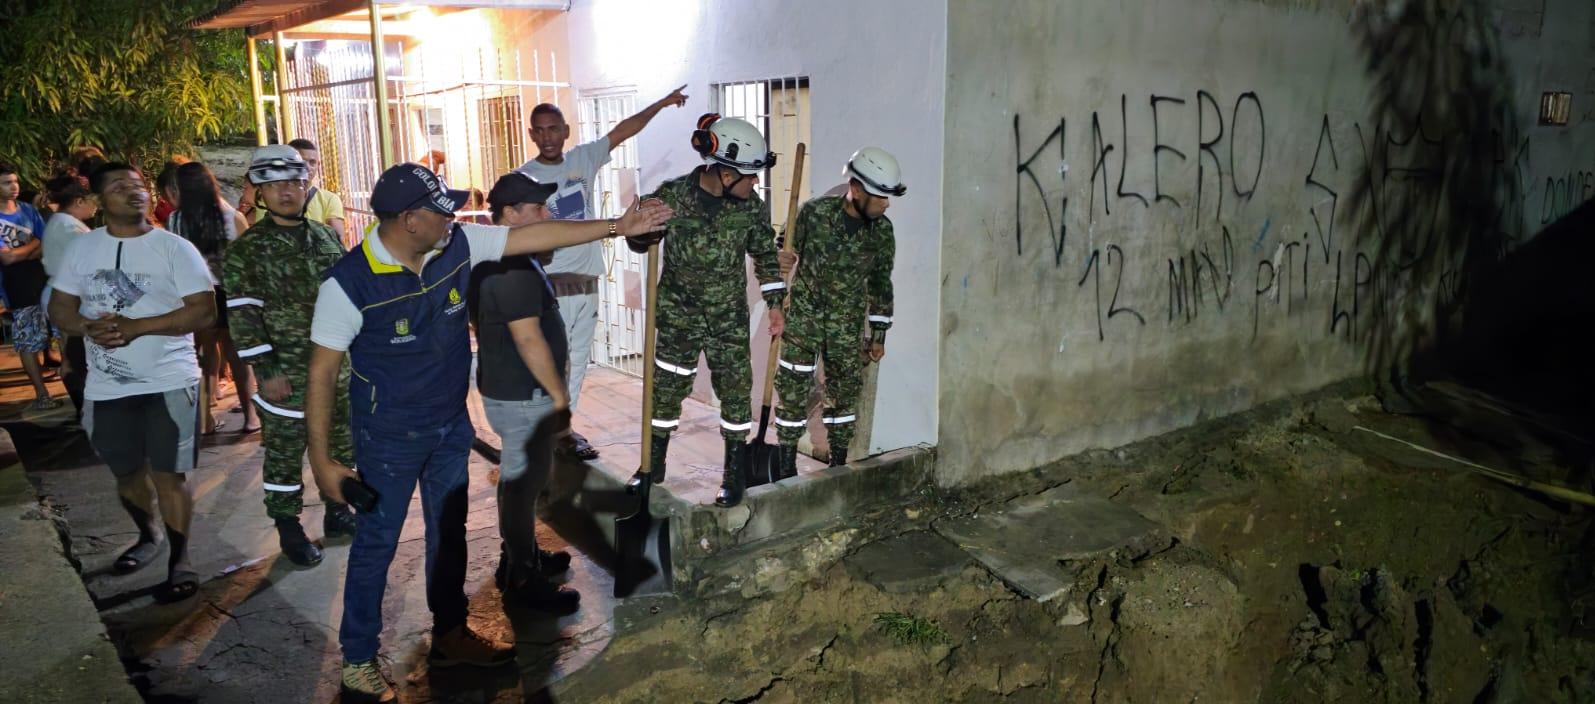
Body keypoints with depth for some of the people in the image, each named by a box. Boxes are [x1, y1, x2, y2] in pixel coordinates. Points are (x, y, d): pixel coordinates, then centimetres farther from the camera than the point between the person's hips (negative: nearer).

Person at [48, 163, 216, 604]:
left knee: (168, 473, -3)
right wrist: (90, 327, -14)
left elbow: (203, 312, -13)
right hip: (107, 386, 5)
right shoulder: (82, 249, 5)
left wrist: (135, 327, -21)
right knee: (126, 472, 18)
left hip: (169, 381, -4)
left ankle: (180, 559, 10)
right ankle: (148, 537, 41)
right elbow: (59, 309, 9)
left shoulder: (174, 248, -7)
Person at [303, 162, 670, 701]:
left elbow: (533, 235, -6)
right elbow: (321, 373, -17)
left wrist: (616, 227, -8)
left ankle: (449, 636, 38)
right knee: (376, 544, 9)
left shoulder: (458, 244, -11)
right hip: (389, 437, -5)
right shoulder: (350, 282, -24)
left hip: (451, 425, 6)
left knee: (449, 532, 19)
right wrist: (322, 460, -16)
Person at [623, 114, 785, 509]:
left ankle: (734, 473, 20)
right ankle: (653, 464, 28)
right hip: (678, 315, -1)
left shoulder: (752, 207, -7)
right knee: (666, 388, 10)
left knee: (736, 391, 4)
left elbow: (765, 256, 7)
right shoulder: (672, 196, -14)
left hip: (730, 319, 1)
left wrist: (775, 305, 7)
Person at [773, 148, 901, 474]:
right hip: (803, 316, -2)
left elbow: (881, 284, 4)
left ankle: (839, 465, 22)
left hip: (847, 325, 3)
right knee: (793, 389, 0)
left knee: (846, 392, 7)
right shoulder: (814, 212, -14)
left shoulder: (882, 231, -5)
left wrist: (879, 336, 6)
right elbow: (787, 252, 0)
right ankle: (786, 466, 13)